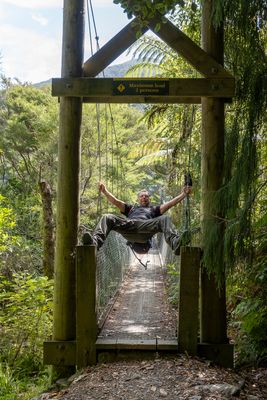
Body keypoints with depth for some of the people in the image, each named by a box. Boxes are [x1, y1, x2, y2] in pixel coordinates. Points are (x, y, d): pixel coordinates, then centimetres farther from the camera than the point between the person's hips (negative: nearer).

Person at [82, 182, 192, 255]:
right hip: (128, 224, 1)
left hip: (145, 227, -1)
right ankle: (96, 241, -50)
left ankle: (176, 243, -55)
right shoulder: (131, 208, 43)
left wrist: (184, 194, 18)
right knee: (107, 218, -22)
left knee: (164, 219, -28)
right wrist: (105, 191, 19)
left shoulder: (154, 209, 40)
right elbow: (115, 202, 31)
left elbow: (170, 204, 27)